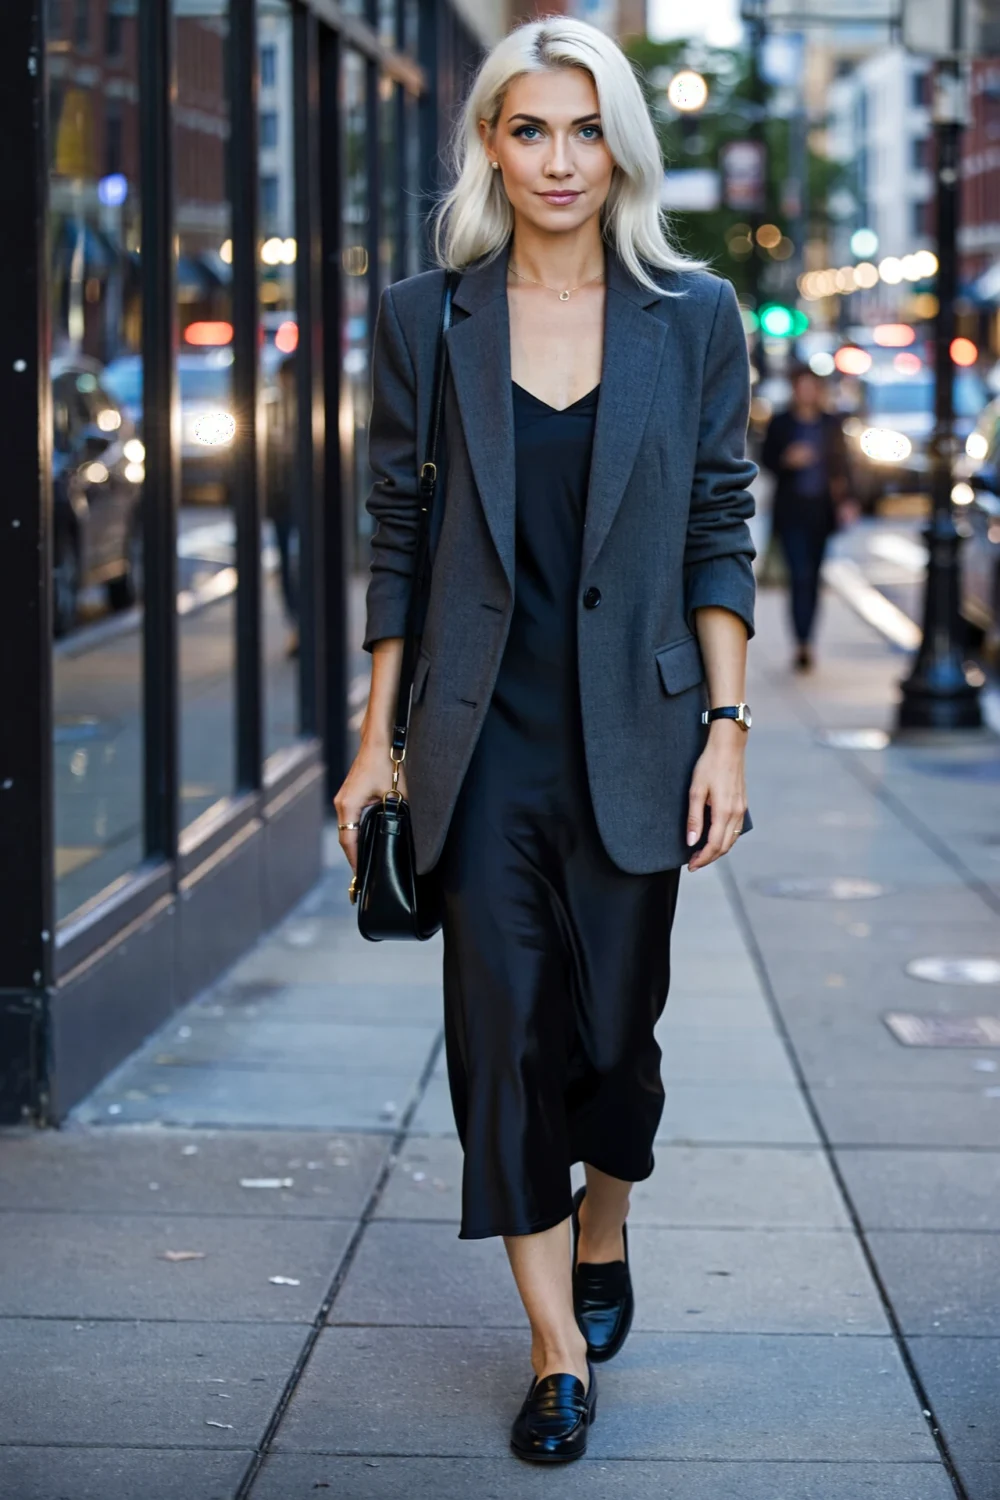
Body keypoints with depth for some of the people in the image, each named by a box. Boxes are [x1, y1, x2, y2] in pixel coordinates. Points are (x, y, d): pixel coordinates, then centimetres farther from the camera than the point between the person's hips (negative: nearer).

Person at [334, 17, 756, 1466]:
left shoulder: (694, 317, 2)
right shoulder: (425, 319, 2)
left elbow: (720, 539, 3)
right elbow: (399, 540, 5)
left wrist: (726, 727, -3)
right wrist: (378, 736, 3)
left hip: (630, 735, 0)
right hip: (484, 736, 0)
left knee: (615, 1029, 7)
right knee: (505, 1032, -1)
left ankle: (602, 1236, 38)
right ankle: (559, 1348, 9)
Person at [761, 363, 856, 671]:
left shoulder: (831, 424, 9)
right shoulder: (780, 423, 3)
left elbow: (842, 464, 10)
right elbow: (766, 459, 4)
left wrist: (845, 501, 2)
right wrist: (787, 460, -17)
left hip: (821, 512, 3)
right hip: (792, 513, -3)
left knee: (812, 578, 8)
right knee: (800, 576, -13)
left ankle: (805, 642, 18)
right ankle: (802, 643, -17)